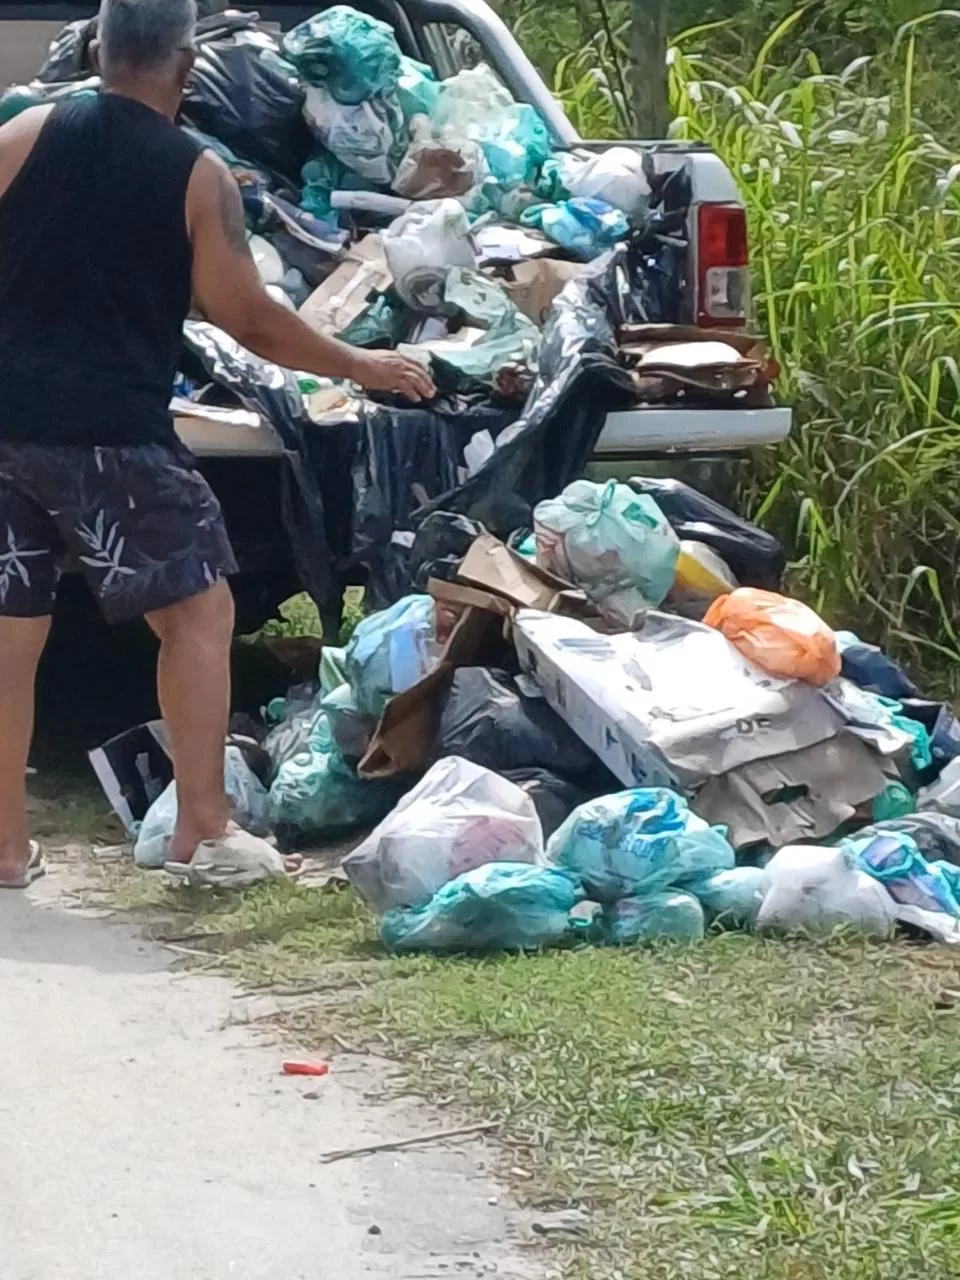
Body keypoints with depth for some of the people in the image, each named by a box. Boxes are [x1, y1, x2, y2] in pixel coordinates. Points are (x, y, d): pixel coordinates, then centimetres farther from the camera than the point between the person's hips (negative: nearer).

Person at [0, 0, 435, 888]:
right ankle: (202, 825, 3)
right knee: (198, 611, 7)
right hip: (109, 434, -4)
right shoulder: (196, 175, -4)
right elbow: (252, 322, -1)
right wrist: (359, 365, 12)